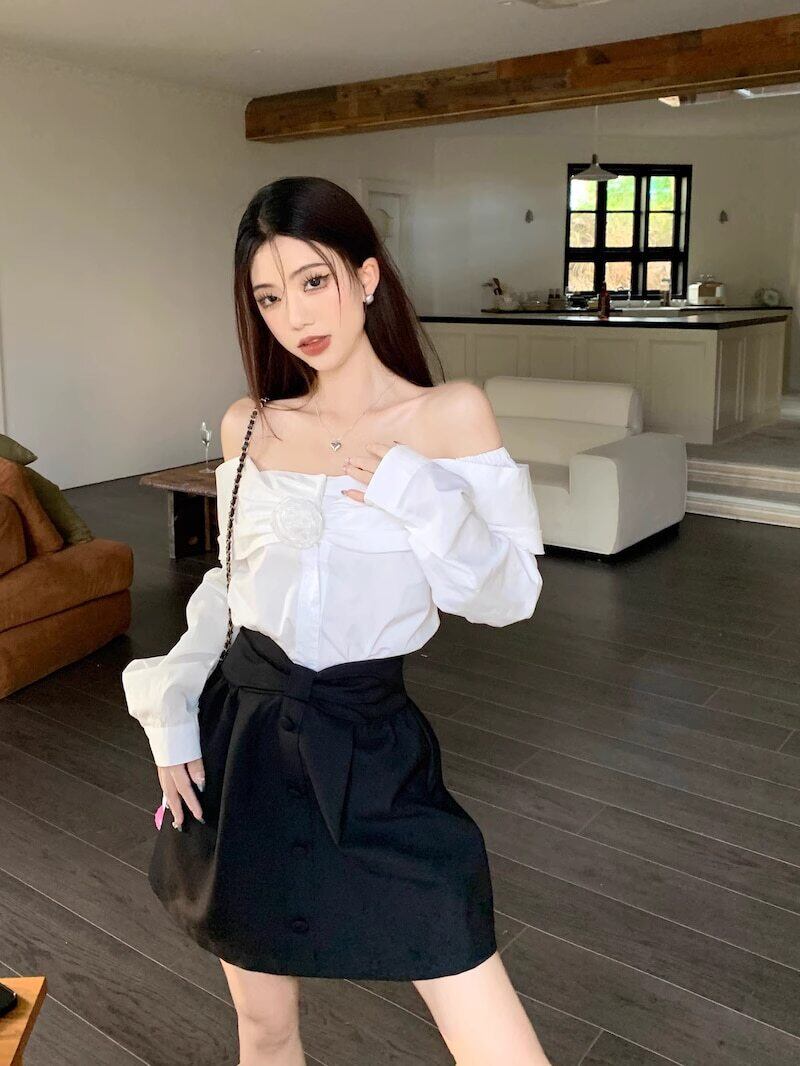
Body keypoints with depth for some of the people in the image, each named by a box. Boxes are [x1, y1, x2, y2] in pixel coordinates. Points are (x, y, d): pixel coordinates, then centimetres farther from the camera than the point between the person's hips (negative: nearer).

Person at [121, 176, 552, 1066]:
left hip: (371, 755, -2)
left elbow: (509, 595, -7)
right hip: (239, 742, 3)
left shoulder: (451, 414, -6)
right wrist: (171, 705, 4)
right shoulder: (247, 425, 4)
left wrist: (417, 498, -21)